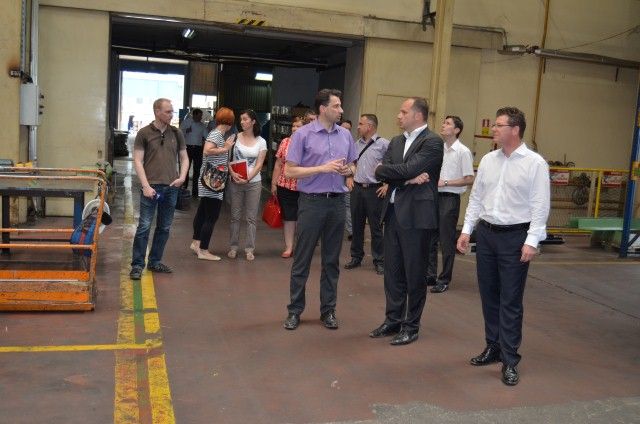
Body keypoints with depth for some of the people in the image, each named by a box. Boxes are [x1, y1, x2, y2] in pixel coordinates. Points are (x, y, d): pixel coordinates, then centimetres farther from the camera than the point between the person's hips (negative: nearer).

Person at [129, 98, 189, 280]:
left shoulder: (177, 133, 9)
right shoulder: (144, 133, -2)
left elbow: (184, 157, 15)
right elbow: (138, 161, -4)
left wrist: (182, 177, -2)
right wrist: (146, 186, -12)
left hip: (171, 187, 4)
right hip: (151, 186, -4)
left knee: (164, 227, 10)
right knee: (144, 226, -4)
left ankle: (155, 261, 23)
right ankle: (137, 265, 5)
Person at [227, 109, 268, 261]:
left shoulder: (261, 142, 3)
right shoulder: (235, 137, 2)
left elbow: (259, 164, -2)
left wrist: (248, 178, -15)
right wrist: (233, 173, -16)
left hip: (253, 182, 0)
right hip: (235, 181, 0)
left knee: (251, 217, 4)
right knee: (235, 216, 6)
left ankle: (250, 249, 11)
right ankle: (233, 247, 15)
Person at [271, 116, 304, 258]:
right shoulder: (285, 142, 5)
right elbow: (278, 164, 8)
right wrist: (273, 183, 6)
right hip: (285, 186, 2)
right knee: (288, 217, 7)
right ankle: (289, 247, 16)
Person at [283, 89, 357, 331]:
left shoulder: (345, 135, 9)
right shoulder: (303, 134, -5)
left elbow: (352, 167, 17)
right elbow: (290, 171, -8)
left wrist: (348, 170, -7)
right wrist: (323, 168, -16)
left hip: (337, 202, 4)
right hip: (312, 202, -4)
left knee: (331, 260, 10)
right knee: (302, 259, 4)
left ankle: (328, 310, 20)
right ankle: (295, 310, 15)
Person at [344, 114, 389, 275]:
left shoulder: (384, 144, -9)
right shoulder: (356, 144, 11)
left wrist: (387, 185, -12)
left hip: (375, 190, -6)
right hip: (357, 189, 6)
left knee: (376, 227, 0)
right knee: (357, 225, 11)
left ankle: (379, 261, 10)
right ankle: (356, 257, 24)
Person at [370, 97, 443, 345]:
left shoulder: (432, 142, -8)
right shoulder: (396, 141, 15)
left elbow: (407, 169, -20)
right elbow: (381, 172, 2)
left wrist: (384, 169, -2)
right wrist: (408, 178, -12)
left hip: (416, 214, -7)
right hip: (393, 211, 7)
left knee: (414, 274, 4)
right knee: (392, 271, 13)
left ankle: (411, 327, 16)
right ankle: (393, 321, 25)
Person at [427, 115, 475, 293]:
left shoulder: (463, 152, -8)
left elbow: (469, 180, -10)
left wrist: (445, 182, -14)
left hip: (450, 198, -6)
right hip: (434, 197, 6)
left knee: (447, 241, 0)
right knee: (430, 237, 11)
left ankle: (444, 280, 9)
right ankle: (430, 274, 23)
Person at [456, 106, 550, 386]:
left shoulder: (535, 163, -9)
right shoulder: (488, 160, 7)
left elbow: (540, 206, -11)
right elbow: (476, 198, 12)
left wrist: (531, 241, -16)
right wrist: (466, 230, 8)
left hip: (515, 237, -5)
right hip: (486, 233, 6)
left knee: (510, 300, -1)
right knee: (488, 296, 13)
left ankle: (510, 360, 9)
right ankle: (493, 347, 28)